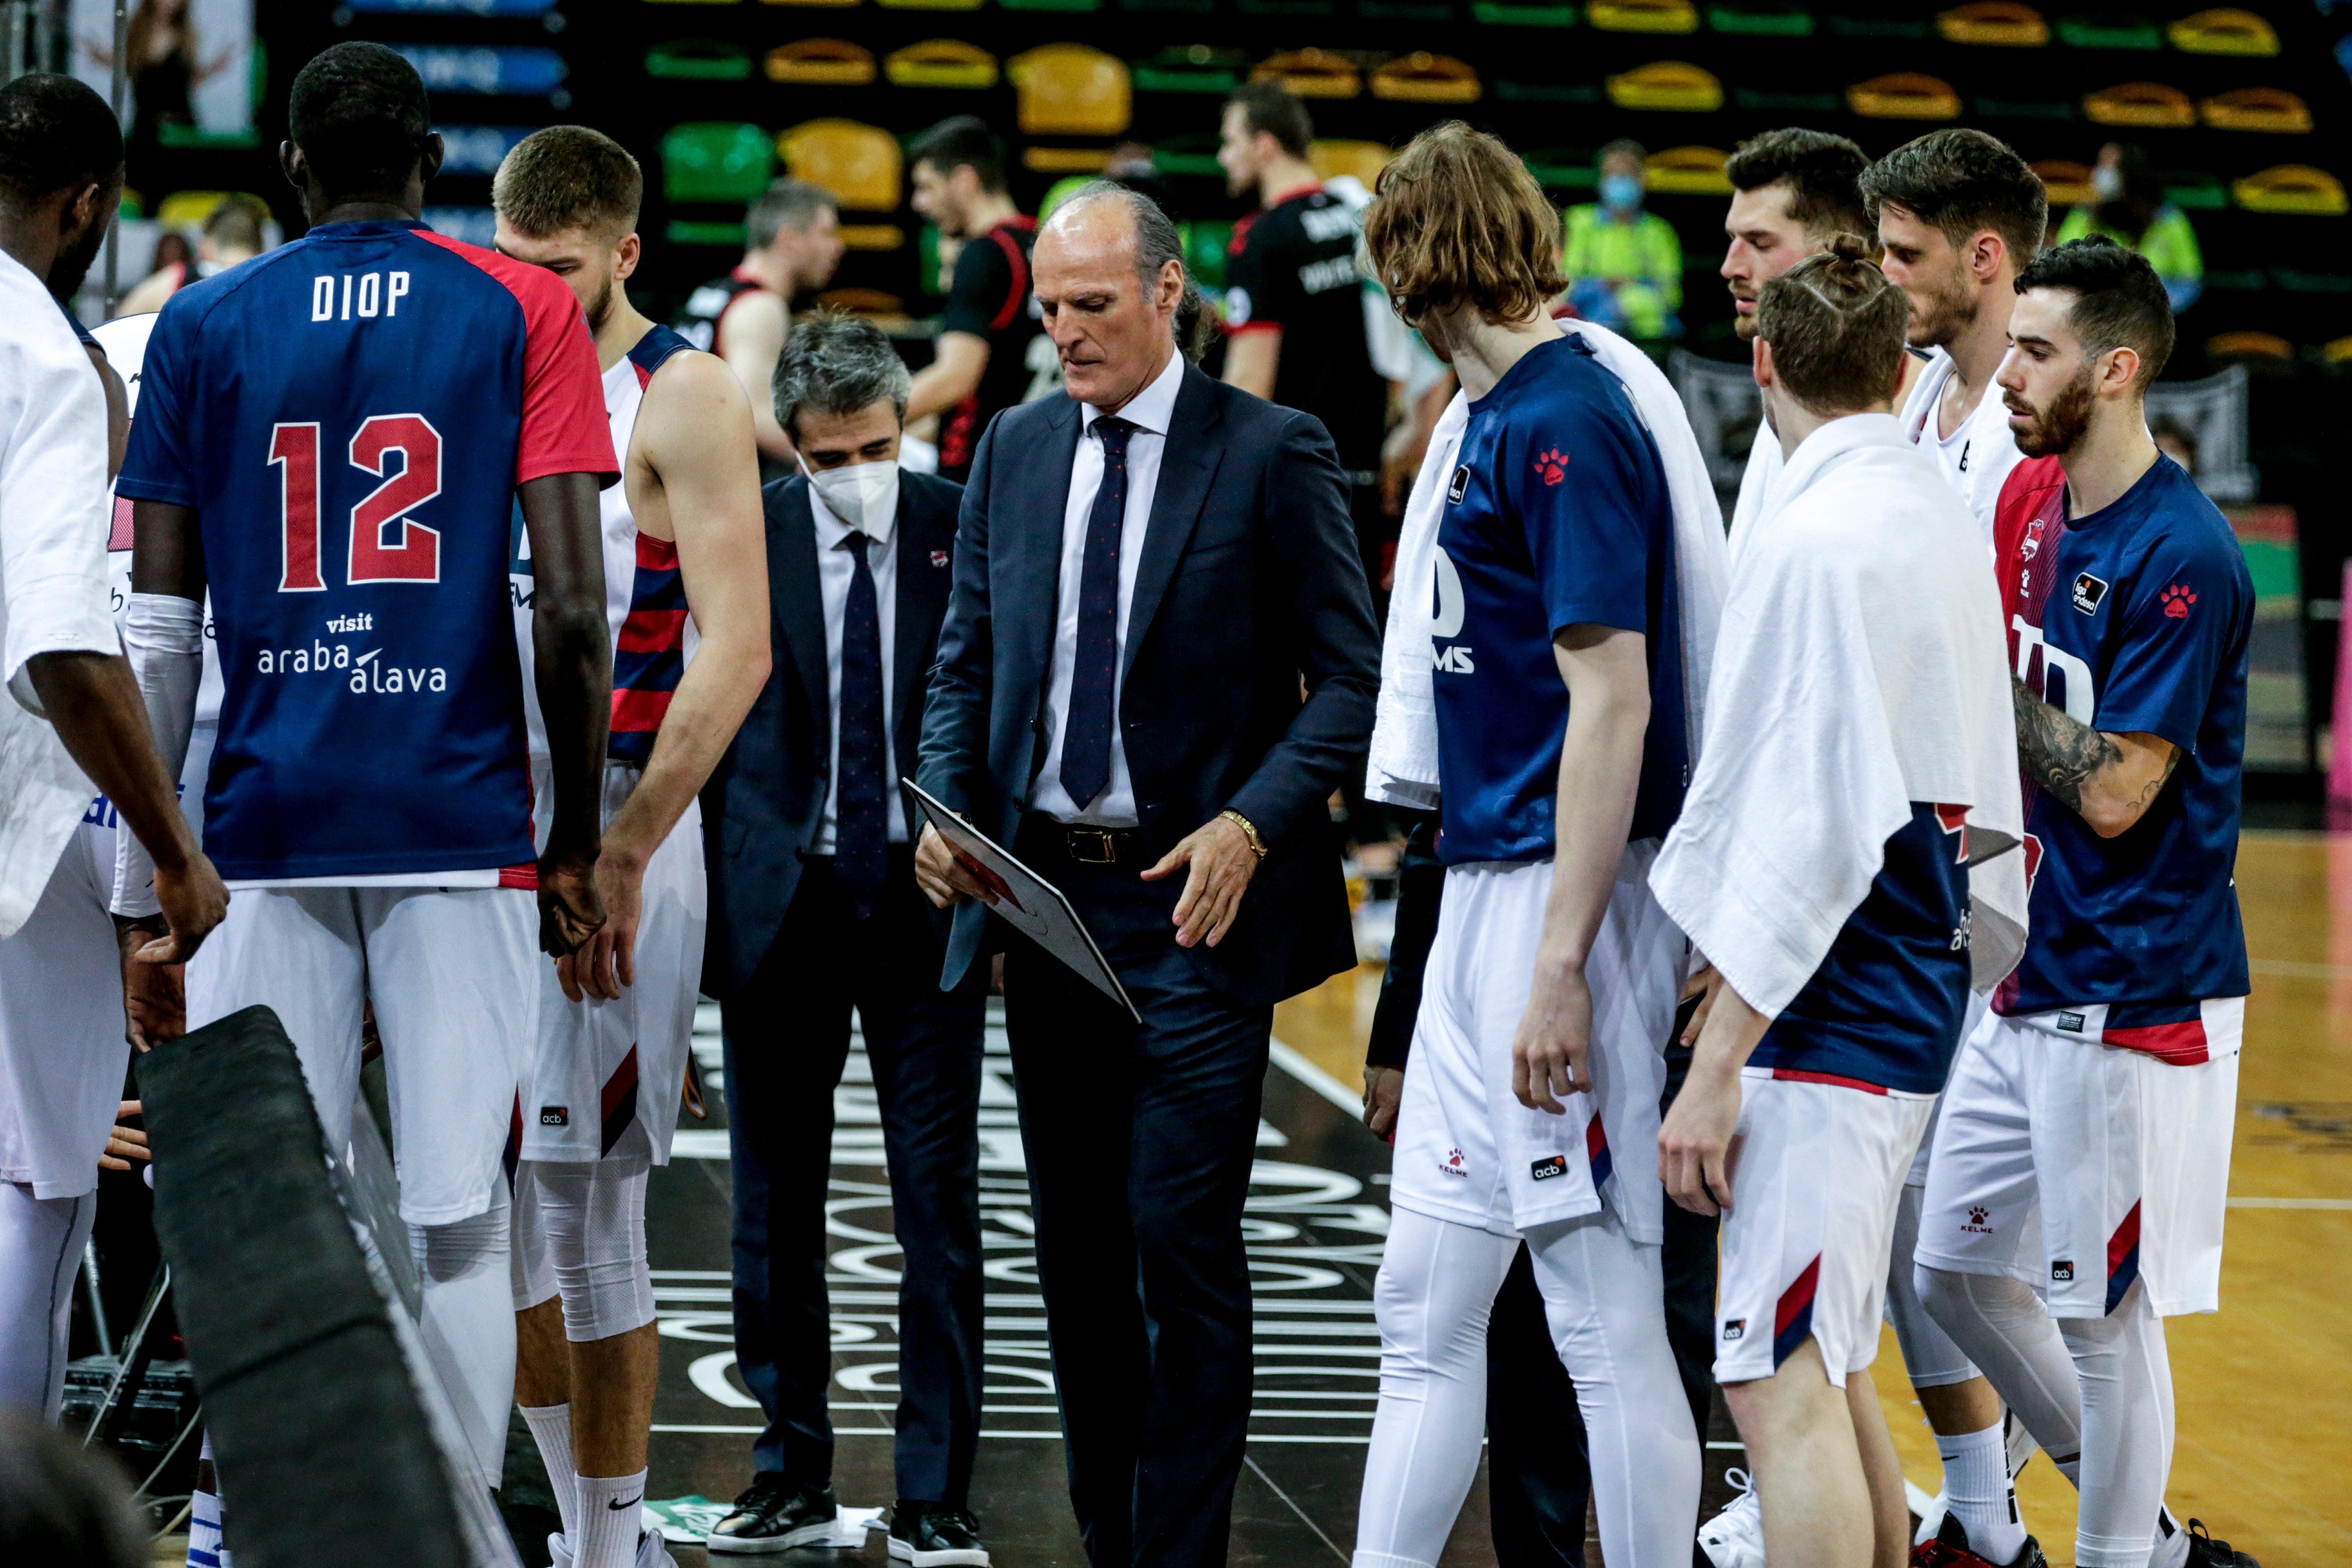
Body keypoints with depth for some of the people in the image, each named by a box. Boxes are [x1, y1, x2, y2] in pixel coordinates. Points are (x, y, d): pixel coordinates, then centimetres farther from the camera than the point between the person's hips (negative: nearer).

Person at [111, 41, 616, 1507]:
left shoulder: (205, 324, 7)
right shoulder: (522, 311, 3)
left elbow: (156, 635, 4)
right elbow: (573, 609, -4)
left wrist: (139, 886, 8)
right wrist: (578, 843, 4)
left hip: (266, 830, 1)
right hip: (462, 828, -1)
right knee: (458, 1224, 1)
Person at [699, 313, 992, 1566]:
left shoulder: (966, 533, 0)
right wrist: (709, 896, -4)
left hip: (926, 899, -1)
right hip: (781, 901, 1)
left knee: (939, 1204, -2)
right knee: (776, 1202, 9)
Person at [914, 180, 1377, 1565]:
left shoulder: (1271, 454, -5)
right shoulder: (1014, 451, 11)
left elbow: (1353, 676, -5)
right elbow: (968, 662, 17)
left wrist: (1253, 823, -17)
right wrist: (947, 812, 0)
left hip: (1191, 900, -5)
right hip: (1041, 894, 5)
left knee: (1183, 1243, -9)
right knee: (1076, 1244, 11)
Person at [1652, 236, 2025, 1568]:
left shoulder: (1818, 540, -15)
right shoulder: (1943, 520, 12)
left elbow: (1804, 831, -19)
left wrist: (1718, 1067, -17)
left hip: (1834, 997, -10)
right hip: (1921, 978, 10)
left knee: (1782, 1388, -9)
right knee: (1830, 1370, 18)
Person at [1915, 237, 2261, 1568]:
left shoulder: (2181, 559, -18)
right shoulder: (2030, 503, 8)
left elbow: (2111, 794, -19)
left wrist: (1988, 669, -14)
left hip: (2136, 998, -9)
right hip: (2030, 984, 9)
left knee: (2104, 1306, 0)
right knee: (1958, 1272, 15)